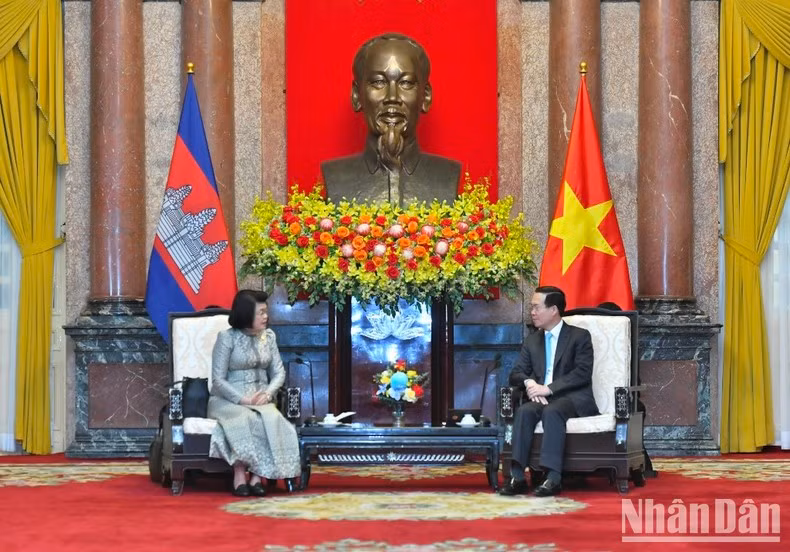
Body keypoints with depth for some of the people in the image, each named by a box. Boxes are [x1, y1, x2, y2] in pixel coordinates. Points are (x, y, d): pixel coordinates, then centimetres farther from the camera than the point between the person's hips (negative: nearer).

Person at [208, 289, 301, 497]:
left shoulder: (269, 336, 10)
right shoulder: (227, 337, -6)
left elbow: (278, 372, 9)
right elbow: (218, 380, -8)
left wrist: (267, 394, -12)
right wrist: (243, 399, -20)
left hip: (260, 399, 4)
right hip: (228, 400, -4)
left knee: (272, 418, -31)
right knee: (243, 419, -37)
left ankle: (257, 477, -33)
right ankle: (240, 476, -32)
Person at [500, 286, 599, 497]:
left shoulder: (580, 336, 2)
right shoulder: (531, 340, 19)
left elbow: (582, 373, -10)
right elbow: (516, 373, 14)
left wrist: (549, 388, -20)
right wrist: (529, 382, -12)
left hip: (574, 399, -4)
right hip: (542, 398, 4)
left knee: (552, 411, -37)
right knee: (524, 411, -29)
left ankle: (553, 477, -42)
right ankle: (518, 476, -37)